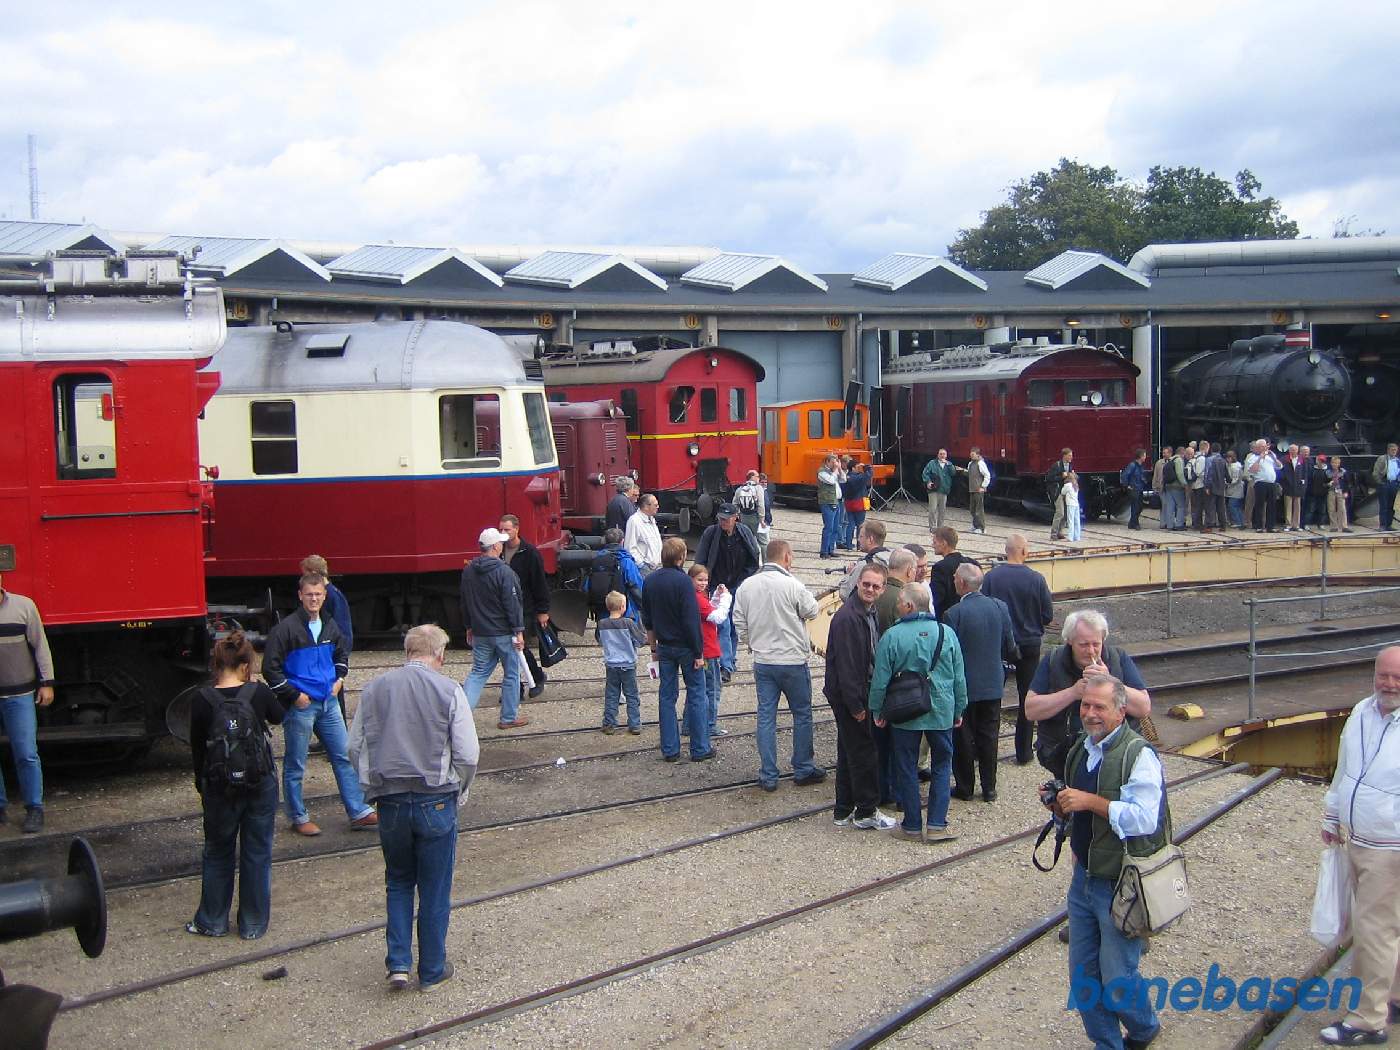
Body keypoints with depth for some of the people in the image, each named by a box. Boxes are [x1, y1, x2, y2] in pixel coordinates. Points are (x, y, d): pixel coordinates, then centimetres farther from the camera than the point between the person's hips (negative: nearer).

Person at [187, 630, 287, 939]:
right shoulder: (259, 693, -12)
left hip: (219, 786, 0)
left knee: (217, 852, 17)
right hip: (261, 783, 0)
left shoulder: (202, 700, -11)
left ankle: (212, 921, 24)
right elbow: (279, 716, 10)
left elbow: (197, 748, -2)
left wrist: (201, 785, 11)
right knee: (257, 852, 11)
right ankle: (253, 924, 17)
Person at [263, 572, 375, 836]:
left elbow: (342, 655, 28)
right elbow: (270, 668, -12)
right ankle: (299, 819, 16)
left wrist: (340, 679, 12)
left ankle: (358, 813, 14)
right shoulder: (286, 628, -11)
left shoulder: (329, 626, 9)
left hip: (328, 702, 6)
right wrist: (293, 695, -13)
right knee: (295, 765, 4)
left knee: (344, 757, 8)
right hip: (300, 705, -6)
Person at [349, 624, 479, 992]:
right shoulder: (449, 690, -8)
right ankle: (432, 969, 21)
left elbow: (355, 747, 5)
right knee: (435, 889, 11)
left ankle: (398, 964, 11)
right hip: (436, 801, -3)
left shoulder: (374, 689, 1)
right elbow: (468, 754, -10)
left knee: (398, 883, 21)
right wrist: (459, 792, 6)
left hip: (390, 803, 3)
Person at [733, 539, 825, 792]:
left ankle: (768, 776, 10)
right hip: (793, 662, -4)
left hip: (762, 662, 4)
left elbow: (739, 622, 5)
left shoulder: (746, 586, -1)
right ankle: (803, 769, 20)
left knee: (766, 717, 8)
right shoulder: (792, 585, -16)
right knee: (802, 714, 12)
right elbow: (812, 611, -3)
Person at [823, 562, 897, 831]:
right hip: (849, 695, -10)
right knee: (864, 753, -2)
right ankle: (866, 813, 8)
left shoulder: (871, 613, 9)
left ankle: (843, 812, 26)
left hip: (860, 694, 10)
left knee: (849, 753, 16)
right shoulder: (847, 617, -21)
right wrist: (856, 705, -21)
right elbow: (845, 664, -23)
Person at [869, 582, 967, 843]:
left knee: (907, 768, 10)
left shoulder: (892, 636, -12)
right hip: (942, 713, 2)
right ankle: (937, 824, 9)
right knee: (942, 766, 14)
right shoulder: (947, 633, -3)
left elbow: (880, 679, -8)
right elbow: (959, 678, 3)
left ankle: (912, 826, 15)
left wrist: (877, 710, 6)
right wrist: (959, 710, 14)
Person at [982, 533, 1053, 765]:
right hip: (1029, 645, -1)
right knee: (1027, 699, 12)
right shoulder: (1036, 580, -14)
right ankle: (1024, 752, 16)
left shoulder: (991, 577, -13)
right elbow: (1048, 615, -6)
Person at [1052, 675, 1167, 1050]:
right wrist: (1059, 804, 0)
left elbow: (1145, 819, -26)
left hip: (1122, 886, -7)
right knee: (1083, 976, 12)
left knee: (1117, 979, 3)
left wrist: (1092, 801, -26)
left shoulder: (1139, 755, -16)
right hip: (1084, 878, 7)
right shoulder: (1080, 749, 9)